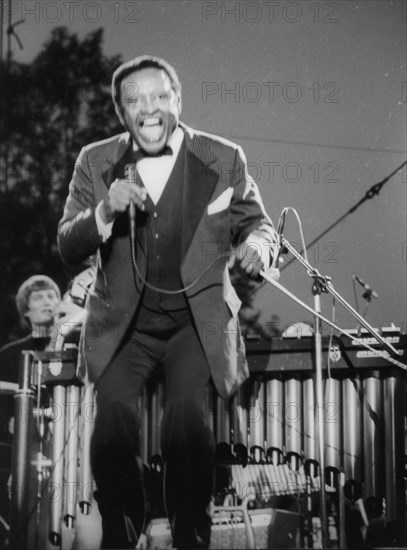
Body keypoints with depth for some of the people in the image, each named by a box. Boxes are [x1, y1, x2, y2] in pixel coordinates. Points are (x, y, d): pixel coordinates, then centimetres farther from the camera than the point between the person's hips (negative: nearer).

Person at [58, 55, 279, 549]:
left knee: (186, 413, -23)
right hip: (123, 322, 1)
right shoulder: (95, 162, 4)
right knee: (113, 411, -22)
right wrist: (105, 210, -21)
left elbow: (256, 223, 12)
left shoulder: (224, 159, 1)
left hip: (197, 321, -1)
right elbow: (66, 248, 0)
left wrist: (256, 244, -13)